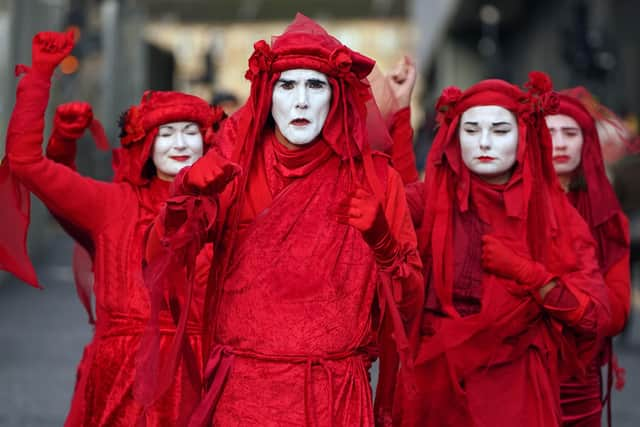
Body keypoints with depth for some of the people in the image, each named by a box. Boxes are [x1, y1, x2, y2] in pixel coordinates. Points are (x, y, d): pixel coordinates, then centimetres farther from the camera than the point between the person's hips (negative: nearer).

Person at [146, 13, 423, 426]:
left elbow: (410, 302, -1)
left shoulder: (373, 178, -1)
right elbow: (159, 262, -9)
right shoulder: (235, 170, 0)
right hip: (244, 390, 1)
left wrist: (381, 241, -19)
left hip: (337, 394, 0)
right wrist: (184, 196, -26)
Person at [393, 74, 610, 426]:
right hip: (434, 384, 0)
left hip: (516, 393, 0)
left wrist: (527, 273, -17)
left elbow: (595, 319, -7)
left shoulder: (556, 215, -1)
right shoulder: (431, 200, -1)